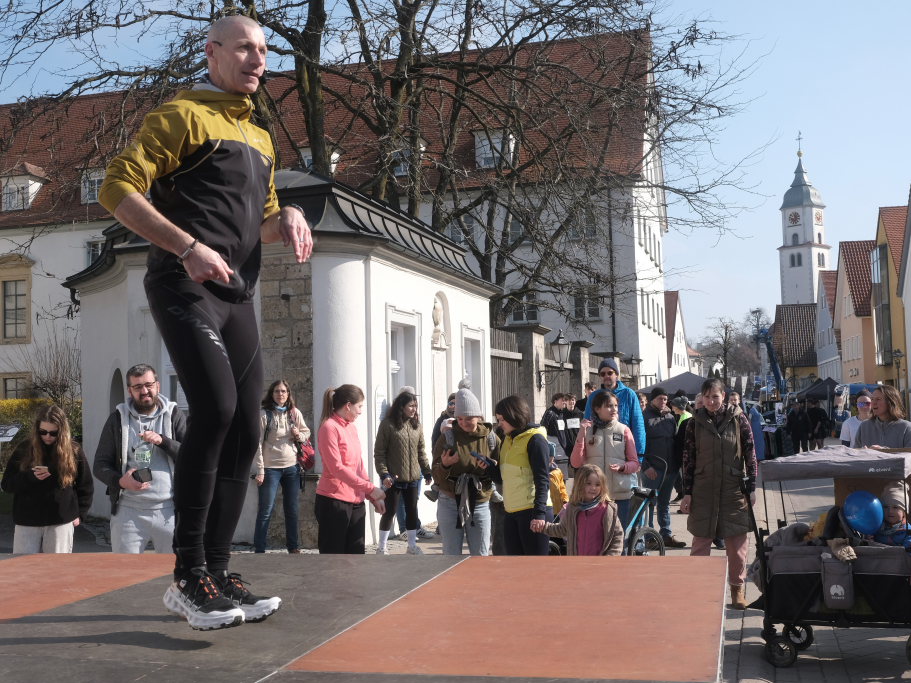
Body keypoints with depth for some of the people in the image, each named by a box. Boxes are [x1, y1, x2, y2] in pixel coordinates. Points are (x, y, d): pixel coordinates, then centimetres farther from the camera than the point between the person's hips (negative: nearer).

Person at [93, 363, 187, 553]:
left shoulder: (174, 415, 6)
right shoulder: (118, 419, 7)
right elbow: (100, 465, 7)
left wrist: (162, 441, -18)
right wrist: (119, 480, -14)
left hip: (168, 510, 0)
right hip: (128, 511, 1)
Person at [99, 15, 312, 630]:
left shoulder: (261, 139, 24)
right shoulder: (182, 114, 1)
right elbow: (118, 189, -9)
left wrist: (286, 220, 6)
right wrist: (188, 247, -21)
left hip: (238, 295, 8)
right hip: (185, 285, -8)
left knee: (245, 433, 3)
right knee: (215, 407, -24)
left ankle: (216, 573, 11)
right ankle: (188, 575, -14)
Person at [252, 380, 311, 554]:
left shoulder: (295, 413, 5)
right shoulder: (264, 415, -7)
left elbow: (307, 433, 16)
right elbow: (257, 444, -9)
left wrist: (299, 435, -8)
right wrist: (260, 470, -13)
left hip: (292, 467, 4)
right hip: (270, 468, -4)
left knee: (293, 510, 10)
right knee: (265, 510, -2)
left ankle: (294, 547, 21)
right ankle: (259, 550, 5)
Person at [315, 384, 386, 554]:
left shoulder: (351, 427, 11)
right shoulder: (329, 427, -13)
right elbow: (336, 468, -18)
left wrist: (373, 497, 10)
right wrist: (370, 488, -17)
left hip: (356, 501, 8)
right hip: (333, 501, -8)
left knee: (356, 552, 11)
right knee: (332, 555, -1)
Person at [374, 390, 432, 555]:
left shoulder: (416, 425, 7)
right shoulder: (388, 424, -9)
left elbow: (421, 452, 12)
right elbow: (379, 453, -9)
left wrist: (427, 472, 7)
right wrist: (384, 474, -16)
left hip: (413, 477, 5)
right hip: (393, 479, -5)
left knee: (412, 511, 11)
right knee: (390, 511, 3)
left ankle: (412, 545, 23)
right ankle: (382, 547, 15)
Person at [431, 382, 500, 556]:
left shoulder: (490, 438, 1)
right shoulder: (448, 436, -3)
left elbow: (500, 473, 4)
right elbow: (436, 475, -2)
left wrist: (488, 468, -16)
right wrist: (444, 465, -24)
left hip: (480, 504, 1)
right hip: (450, 504, -1)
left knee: (481, 556, 5)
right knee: (452, 556, 3)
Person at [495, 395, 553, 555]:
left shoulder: (535, 439, -8)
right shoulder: (507, 441, 17)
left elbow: (542, 480, -13)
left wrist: (539, 513, -20)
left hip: (532, 511, -8)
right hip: (511, 512, 8)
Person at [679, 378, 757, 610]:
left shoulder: (738, 419, 0)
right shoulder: (695, 423, 2)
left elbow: (750, 453, 3)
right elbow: (688, 458, 4)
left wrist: (751, 487, 0)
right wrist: (687, 493, 1)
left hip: (734, 489, 0)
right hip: (703, 490, 0)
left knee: (737, 543, 4)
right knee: (701, 540, 3)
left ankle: (737, 589, 18)